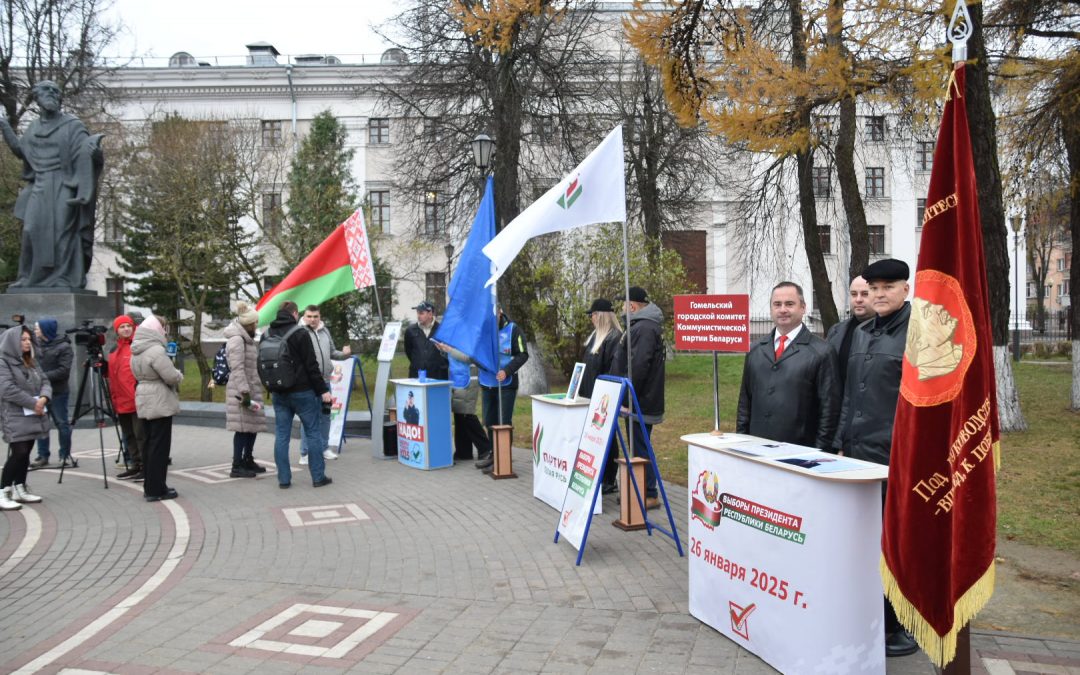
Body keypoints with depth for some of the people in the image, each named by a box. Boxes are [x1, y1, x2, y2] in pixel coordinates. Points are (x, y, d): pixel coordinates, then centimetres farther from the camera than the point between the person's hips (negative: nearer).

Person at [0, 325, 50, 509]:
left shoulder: (31, 362, 16)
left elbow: (45, 381, 11)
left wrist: (43, 398, -10)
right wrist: (33, 403, -16)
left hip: (33, 416, 8)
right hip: (15, 416, -7)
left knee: (25, 453, 10)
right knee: (18, 453, -14)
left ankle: (20, 490, 19)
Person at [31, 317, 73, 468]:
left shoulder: (63, 347, -7)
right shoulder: (37, 345, 9)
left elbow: (64, 371, -13)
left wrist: (44, 376, -19)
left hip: (57, 392, -5)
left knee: (61, 423, 3)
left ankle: (65, 455, 12)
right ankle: (43, 456, 13)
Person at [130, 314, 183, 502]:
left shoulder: (136, 351, 11)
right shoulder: (156, 350, -19)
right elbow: (172, 377, -21)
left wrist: (174, 375, 11)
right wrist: (179, 374, 1)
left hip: (144, 402, 9)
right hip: (160, 403, -9)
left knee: (149, 444, 15)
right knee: (159, 446, -3)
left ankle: (150, 486, 21)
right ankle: (156, 490, 0)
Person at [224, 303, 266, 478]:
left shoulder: (246, 339, 18)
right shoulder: (236, 340, -14)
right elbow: (237, 369, -21)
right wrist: (244, 392, -24)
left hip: (251, 389, 10)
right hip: (241, 391, -10)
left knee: (253, 426, 14)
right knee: (243, 428, -7)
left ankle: (248, 461, 25)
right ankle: (237, 466, -2)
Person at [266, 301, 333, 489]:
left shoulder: (267, 334, 8)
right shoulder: (299, 333, -11)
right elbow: (311, 365, -13)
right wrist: (322, 390, -8)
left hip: (279, 394, 5)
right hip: (302, 392, -5)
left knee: (281, 435, 7)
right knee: (313, 433, 3)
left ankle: (284, 478, 8)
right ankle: (318, 477, 7)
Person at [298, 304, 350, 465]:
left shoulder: (325, 331, 11)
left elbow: (332, 352, 19)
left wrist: (344, 354, 1)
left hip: (325, 381, 7)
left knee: (325, 415, 16)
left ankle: (324, 448, 30)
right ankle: (305, 453, 6)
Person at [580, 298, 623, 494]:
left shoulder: (615, 337, -15)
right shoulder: (596, 336, 15)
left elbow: (614, 370, -20)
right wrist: (582, 389, 17)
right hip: (590, 396, 9)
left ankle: (609, 481, 9)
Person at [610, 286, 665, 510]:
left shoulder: (644, 328, -19)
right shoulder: (643, 325, 16)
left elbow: (637, 366, -27)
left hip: (640, 401, -11)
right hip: (640, 400, 11)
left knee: (640, 447, -5)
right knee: (638, 446, 16)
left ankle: (650, 495, 2)